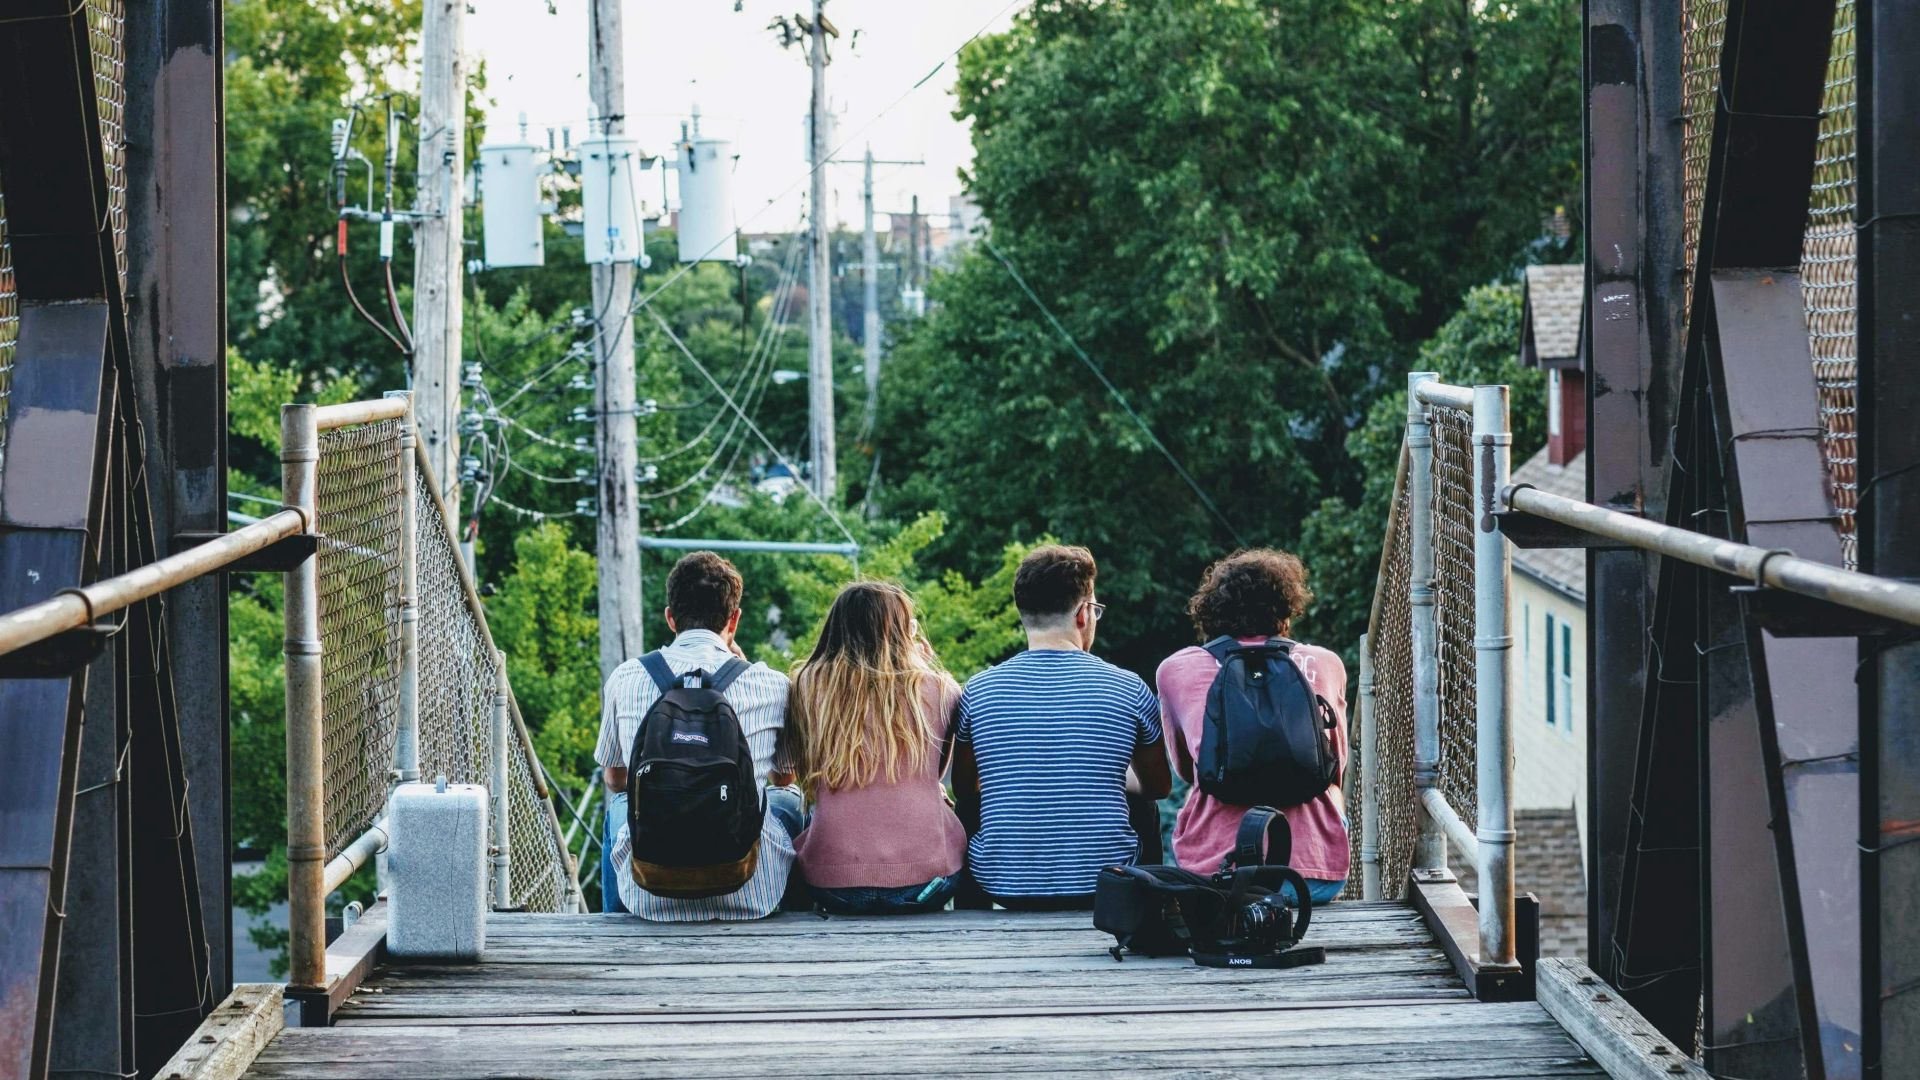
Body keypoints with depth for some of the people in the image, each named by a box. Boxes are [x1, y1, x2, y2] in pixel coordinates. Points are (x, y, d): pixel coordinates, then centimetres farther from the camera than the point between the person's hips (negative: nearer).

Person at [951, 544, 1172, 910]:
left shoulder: (977, 691, -4)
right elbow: (1158, 787, 11)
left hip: (1002, 883, 0)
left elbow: (964, 791, 11)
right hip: (1103, 884, 0)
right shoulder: (1128, 689, -7)